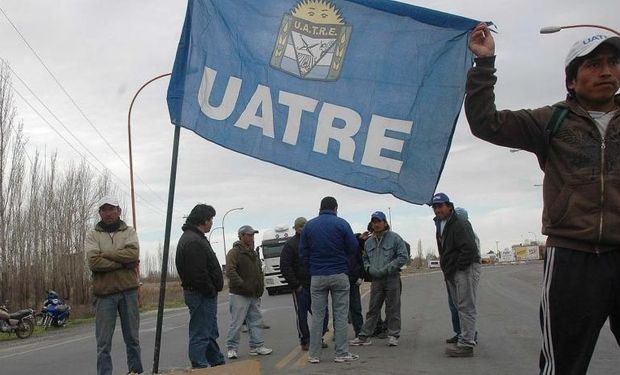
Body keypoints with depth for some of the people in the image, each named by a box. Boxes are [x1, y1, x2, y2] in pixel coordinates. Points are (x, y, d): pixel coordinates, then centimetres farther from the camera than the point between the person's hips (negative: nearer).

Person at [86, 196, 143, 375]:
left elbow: (133, 253, -11)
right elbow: (93, 262, -11)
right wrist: (123, 263, -13)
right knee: (103, 343, 0)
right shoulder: (93, 235, 5)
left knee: (132, 338, 11)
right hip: (104, 293, -1)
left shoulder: (129, 232, 9)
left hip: (128, 291, 1)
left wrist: (105, 254, -13)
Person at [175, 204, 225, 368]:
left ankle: (219, 365, 30)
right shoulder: (193, 242, -19)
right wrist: (211, 291, -16)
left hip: (205, 295, 11)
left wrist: (213, 290, 15)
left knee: (211, 334, 19)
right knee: (200, 336, -6)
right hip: (201, 295, -11)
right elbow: (198, 273, -26)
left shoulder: (195, 238, 17)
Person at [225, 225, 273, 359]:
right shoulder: (234, 252, -8)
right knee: (236, 322, -5)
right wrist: (243, 285, -21)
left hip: (254, 295, 8)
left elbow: (259, 271, 27)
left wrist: (260, 287, 13)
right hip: (239, 295, -8)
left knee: (255, 321, 9)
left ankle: (257, 346, 15)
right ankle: (232, 348, 3)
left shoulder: (253, 253, 19)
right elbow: (230, 271, -17)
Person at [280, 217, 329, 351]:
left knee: (323, 314, 3)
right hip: (300, 287, -4)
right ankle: (305, 341, 12)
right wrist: (295, 285, -11)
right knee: (301, 315, 1)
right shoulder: (290, 245, -2)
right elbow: (285, 267, -8)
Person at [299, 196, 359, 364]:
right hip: (339, 275, -2)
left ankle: (314, 354, 6)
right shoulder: (341, 223, -4)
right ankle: (342, 353, 3)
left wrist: (310, 270, 13)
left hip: (317, 276, 2)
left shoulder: (309, 225, 4)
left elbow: (303, 252, 4)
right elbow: (353, 247, -2)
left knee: (317, 315, 6)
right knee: (340, 315, 3)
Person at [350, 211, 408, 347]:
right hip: (376, 280, 4)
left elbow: (403, 257, -8)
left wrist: (386, 269, -14)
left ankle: (393, 335, 11)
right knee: (372, 309, 6)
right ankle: (364, 336, 8)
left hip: (392, 278, -4)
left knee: (393, 308, 2)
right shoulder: (369, 242, 12)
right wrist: (369, 268, 2)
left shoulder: (394, 238, -4)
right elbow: (365, 258, 24)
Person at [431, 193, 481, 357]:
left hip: (466, 269, -10)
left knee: (466, 307, -9)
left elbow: (469, 249, -23)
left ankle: (466, 344, -8)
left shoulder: (459, 223, -15)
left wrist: (457, 268, -18)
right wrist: (447, 270, 15)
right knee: (460, 306, 15)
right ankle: (468, 337, 24)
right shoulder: (440, 225, 16)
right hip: (452, 272, 10)